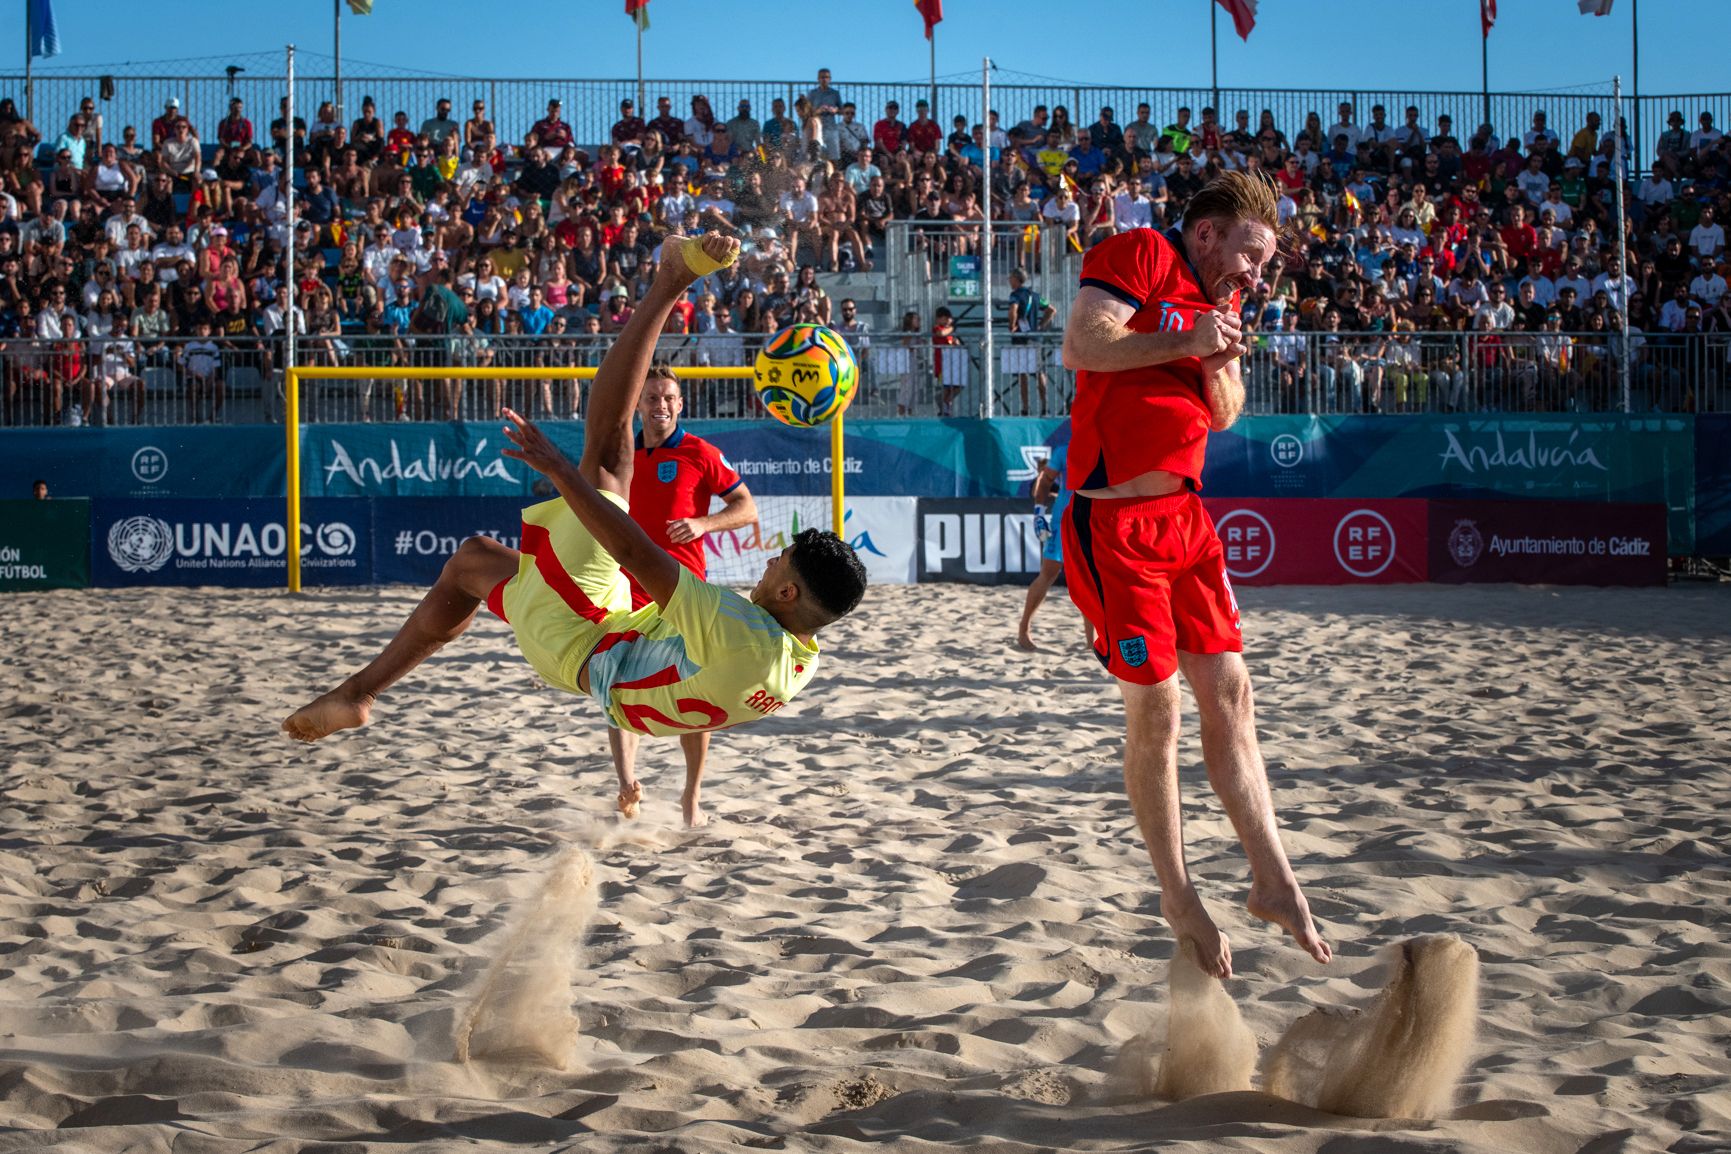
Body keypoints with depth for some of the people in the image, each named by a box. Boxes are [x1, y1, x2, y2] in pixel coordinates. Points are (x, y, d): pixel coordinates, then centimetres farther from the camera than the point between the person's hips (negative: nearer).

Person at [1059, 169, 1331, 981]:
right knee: (1155, 707, -3)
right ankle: (1177, 897, 9)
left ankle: (1273, 880, 10)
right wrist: (1183, 342, -14)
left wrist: (1221, 363, 1)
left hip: (1185, 512, 8)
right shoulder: (1139, 256, -6)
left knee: (1228, 692, 5)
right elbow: (1080, 345, -19)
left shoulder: (1218, 302, 19)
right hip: (1116, 521, -8)